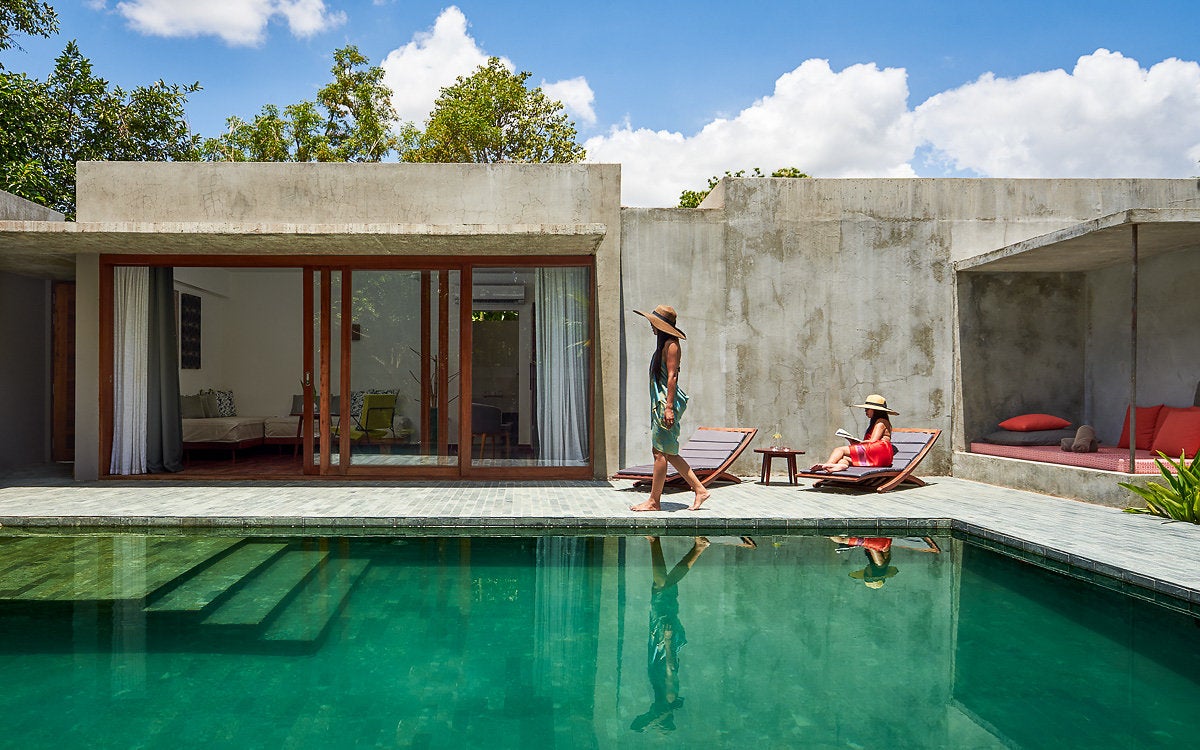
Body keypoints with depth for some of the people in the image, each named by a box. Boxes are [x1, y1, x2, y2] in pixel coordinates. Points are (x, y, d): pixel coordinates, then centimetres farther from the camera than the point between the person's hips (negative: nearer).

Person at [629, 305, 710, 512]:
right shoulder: (663, 345, 19)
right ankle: (699, 489, 17)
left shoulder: (671, 345, -10)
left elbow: (672, 376, -17)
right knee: (667, 452, 12)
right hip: (660, 402, 10)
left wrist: (669, 406, -22)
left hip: (667, 402, -10)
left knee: (661, 452, -4)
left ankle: (654, 501, 3)